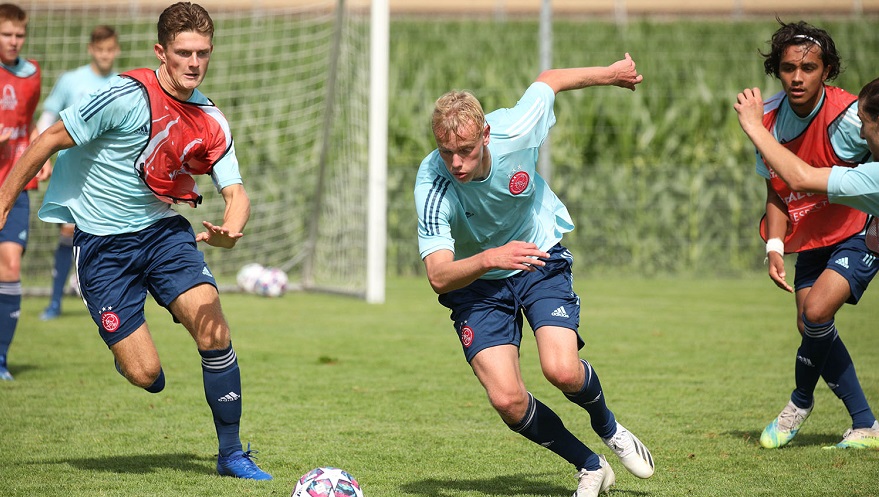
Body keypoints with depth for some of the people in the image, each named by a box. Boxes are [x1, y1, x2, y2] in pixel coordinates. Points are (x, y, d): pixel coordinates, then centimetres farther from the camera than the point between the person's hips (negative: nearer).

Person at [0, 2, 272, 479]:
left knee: (214, 332, -15)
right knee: (145, 375, -10)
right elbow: (50, 140, -13)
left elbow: (235, 192, -2)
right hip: (103, 241, -5)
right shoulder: (128, 96, -19)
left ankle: (231, 454, 0)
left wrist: (230, 230, -26)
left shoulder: (210, 122, -1)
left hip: (164, 229, 5)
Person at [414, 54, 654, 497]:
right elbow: (439, 276, -33)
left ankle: (608, 428, 15)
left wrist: (611, 73, 13)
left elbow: (549, 80, -4)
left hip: (541, 261, 0)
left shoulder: (514, 131, -26)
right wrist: (491, 258, -52)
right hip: (475, 282, 0)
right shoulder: (432, 187, -30)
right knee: (507, 400, -16)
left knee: (562, 371, -22)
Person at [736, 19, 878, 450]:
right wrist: (775, 246, -7)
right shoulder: (769, 119, -6)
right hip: (812, 239, 6)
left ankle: (801, 402, 8)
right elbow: (777, 190, 4)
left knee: (815, 312, -21)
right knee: (812, 329, 1)